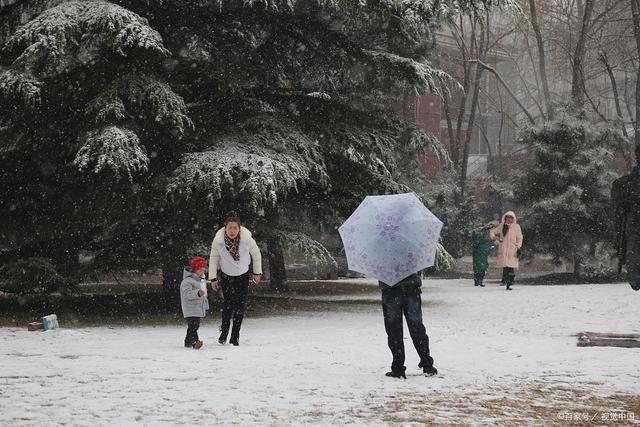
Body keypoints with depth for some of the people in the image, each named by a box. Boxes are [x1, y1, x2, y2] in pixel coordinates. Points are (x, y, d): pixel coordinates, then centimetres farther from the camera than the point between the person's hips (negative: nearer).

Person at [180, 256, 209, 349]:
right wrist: (197, 293, -40)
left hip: (199, 309, 9)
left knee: (195, 326, 14)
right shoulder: (187, 281, -14)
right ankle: (194, 341, -29)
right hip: (191, 309, -9)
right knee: (193, 325, -19)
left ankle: (188, 342, 25)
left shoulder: (202, 280, 16)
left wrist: (205, 306, 30)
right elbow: (186, 293, -27)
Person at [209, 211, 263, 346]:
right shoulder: (218, 240, -24)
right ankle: (224, 331, 8)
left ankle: (235, 336, 5)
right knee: (228, 302, -10)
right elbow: (213, 259, -7)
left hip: (243, 275, 0)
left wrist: (257, 273, 2)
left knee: (240, 304, -3)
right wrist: (213, 278, -4)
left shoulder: (247, 239, -26)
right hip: (226, 275, 0)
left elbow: (256, 254, -6)